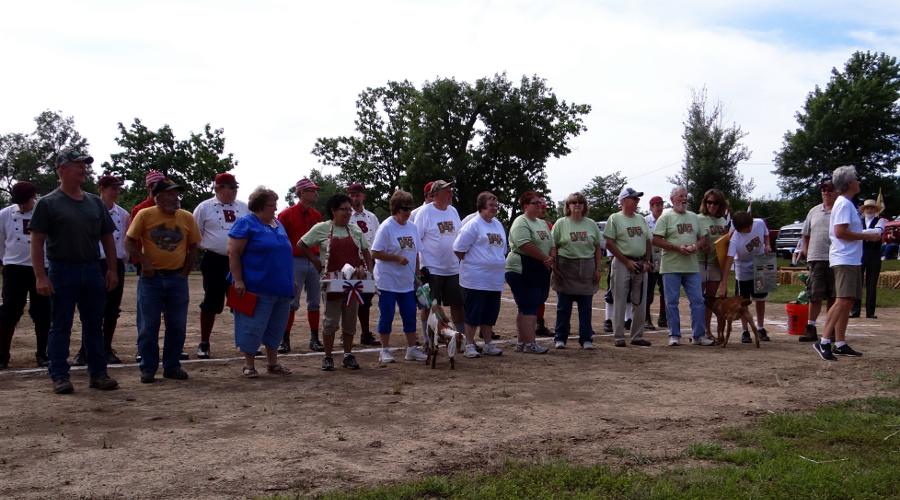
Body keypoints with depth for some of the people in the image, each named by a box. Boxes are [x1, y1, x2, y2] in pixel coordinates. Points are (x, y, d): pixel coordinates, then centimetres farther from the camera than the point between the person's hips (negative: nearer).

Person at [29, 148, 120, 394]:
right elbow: (37, 241, -6)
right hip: (62, 272, -4)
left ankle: (98, 373, 17)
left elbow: (107, 237, 15)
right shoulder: (48, 203, -2)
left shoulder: (95, 202, 12)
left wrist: (112, 270, 7)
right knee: (60, 327, 3)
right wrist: (40, 276, -14)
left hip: (93, 271, 4)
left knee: (94, 325, 9)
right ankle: (60, 376, 10)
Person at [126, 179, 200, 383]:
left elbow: (193, 247, 10)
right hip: (151, 278, -2)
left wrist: (185, 272, 3)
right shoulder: (145, 215, -4)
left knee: (177, 326, 7)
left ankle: (172, 367, 20)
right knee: (148, 326, 2)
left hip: (177, 279, 3)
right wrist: (144, 261, -13)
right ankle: (148, 369, 13)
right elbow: (129, 242, -2)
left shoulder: (187, 217, 3)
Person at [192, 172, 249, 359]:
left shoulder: (243, 207, 7)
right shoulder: (204, 207, -3)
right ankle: (204, 343, 12)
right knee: (211, 303, 1)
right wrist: (208, 247, -1)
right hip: (214, 262, -3)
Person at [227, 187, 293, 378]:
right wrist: (238, 280, -18)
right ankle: (249, 365, 10)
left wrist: (290, 281, 19)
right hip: (257, 288, -7)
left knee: (276, 327, 12)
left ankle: (272, 363, 23)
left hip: (281, 288, 7)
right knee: (253, 326, -2)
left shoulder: (277, 224, 15)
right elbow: (233, 253, -12)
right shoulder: (245, 223, -7)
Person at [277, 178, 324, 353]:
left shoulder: (317, 215, 11)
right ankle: (285, 340, 5)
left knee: (314, 302, 8)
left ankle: (314, 339, 15)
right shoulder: (286, 214, -3)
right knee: (291, 302, -3)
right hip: (295, 262, -5)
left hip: (315, 262, 5)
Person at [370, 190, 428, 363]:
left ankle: (412, 349, 19)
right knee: (387, 315, 2)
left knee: (410, 315, 9)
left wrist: (417, 274, 11)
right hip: (388, 282, -6)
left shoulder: (412, 227, 8)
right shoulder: (386, 227, -12)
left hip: (407, 282, 6)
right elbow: (375, 253, -15)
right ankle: (385, 350, 13)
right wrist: (397, 258, -19)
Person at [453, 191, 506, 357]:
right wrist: (471, 263, -5)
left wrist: (498, 263, 15)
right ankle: (469, 346, 8)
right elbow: (458, 249, -12)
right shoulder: (473, 225, -10)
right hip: (475, 280, -7)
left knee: (489, 314, 14)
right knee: (473, 314, 0)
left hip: (494, 280, 7)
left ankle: (488, 345, 24)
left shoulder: (498, 225, 13)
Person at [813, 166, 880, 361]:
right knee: (843, 301, -18)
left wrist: (867, 235, 13)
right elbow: (840, 232, -19)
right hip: (844, 259, -11)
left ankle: (840, 344, 12)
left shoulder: (847, 204, 21)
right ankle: (824, 342, -21)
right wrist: (867, 236, -13)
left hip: (852, 260, 11)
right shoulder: (844, 204, -11)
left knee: (847, 302, 9)